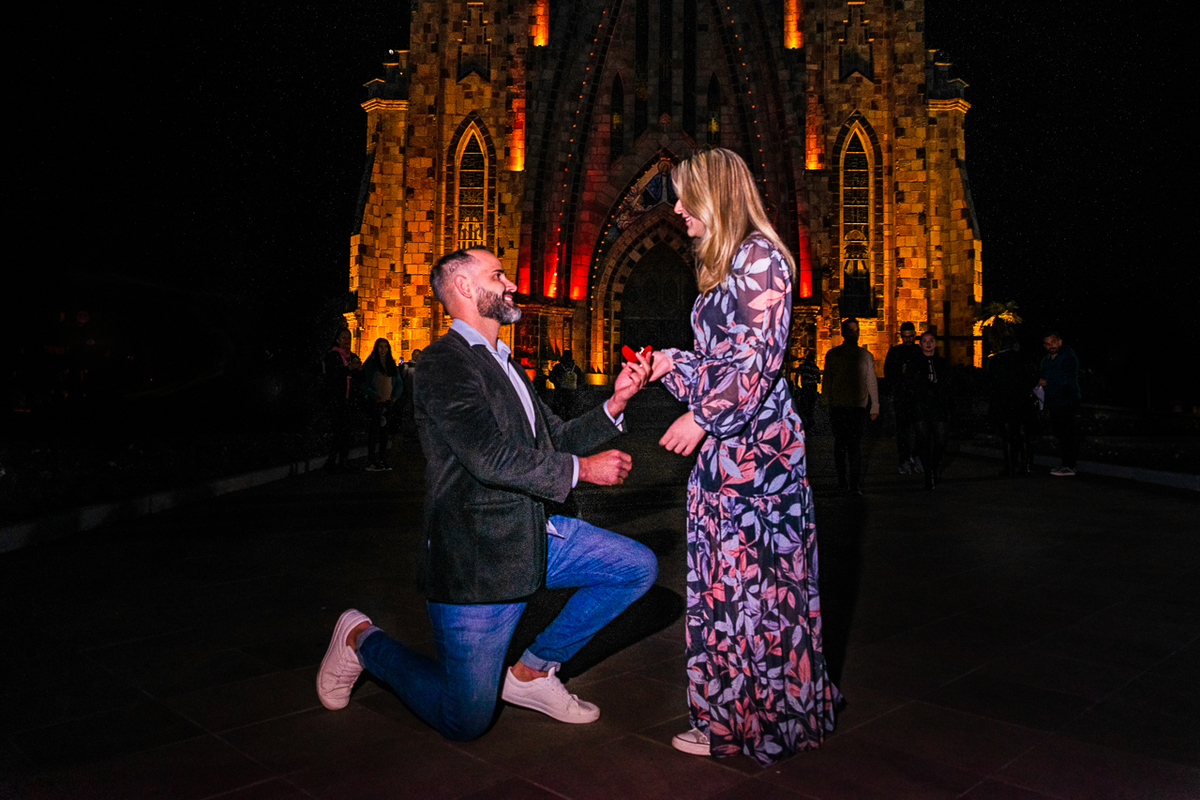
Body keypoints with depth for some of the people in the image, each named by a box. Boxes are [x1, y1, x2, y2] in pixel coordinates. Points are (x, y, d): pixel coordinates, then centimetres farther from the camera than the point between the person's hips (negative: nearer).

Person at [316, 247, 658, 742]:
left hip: (534, 536, 9)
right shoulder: (444, 362, -14)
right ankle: (362, 641, 24)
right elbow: (492, 457, -25)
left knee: (637, 568, 3)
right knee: (466, 721, -1)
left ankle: (532, 671, 14)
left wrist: (616, 401, -1)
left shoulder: (505, 365, 16)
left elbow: (555, 437, 13)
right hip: (476, 559, -8)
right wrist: (583, 469, -16)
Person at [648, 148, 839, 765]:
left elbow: (759, 357, -17)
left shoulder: (759, 255, -9)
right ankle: (733, 712, 25)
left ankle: (766, 719, 14)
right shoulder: (721, 264, 19)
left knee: (756, 578, -1)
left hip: (756, 442, -9)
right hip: (725, 444, 10)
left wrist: (701, 418, -16)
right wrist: (671, 363, 20)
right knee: (726, 579, 13)